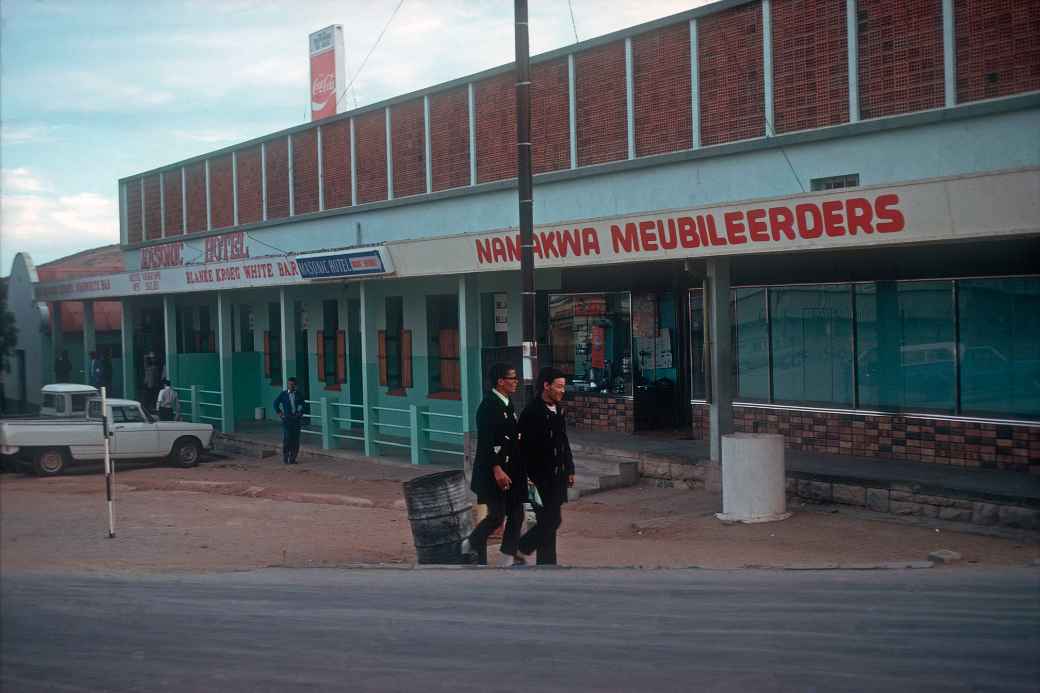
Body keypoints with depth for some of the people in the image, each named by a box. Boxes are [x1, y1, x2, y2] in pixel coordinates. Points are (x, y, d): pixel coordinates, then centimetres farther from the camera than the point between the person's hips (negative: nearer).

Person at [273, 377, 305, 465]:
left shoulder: (298, 394, 7)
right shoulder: (283, 394, 1)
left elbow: (302, 405, 18)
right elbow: (275, 403, 7)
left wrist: (300, 413, 6)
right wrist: (279, 413, 2)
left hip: (296, 419, 3)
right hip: (286, 419, -3)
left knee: (295, 440, 2)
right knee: (286, 439, -6)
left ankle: (292, 458, 10)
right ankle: (285, 459, 0)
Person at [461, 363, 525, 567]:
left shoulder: (507, 404, 13)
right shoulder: (489, 406, -15)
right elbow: (485, 442, -20)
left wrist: (520, 469, 19)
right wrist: (497, 470, -25)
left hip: (511, 470, 9)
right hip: (494, 472, -9)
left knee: (516, 515, 7)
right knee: (497, 516, -7)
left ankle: (508, 558, 13)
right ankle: (470, 546, 13)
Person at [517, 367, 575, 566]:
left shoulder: (558, 410, 11)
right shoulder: (532, 412, -15)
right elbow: (526, 448, -17)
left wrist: (569, 469, 18)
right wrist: (530, 478, -19)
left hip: (556, 477, 8)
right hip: (540, 478, -8)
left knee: (550, 521, 11)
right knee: (551, 521, -8)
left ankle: (547, 564, 17)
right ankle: (521, 548, 9)